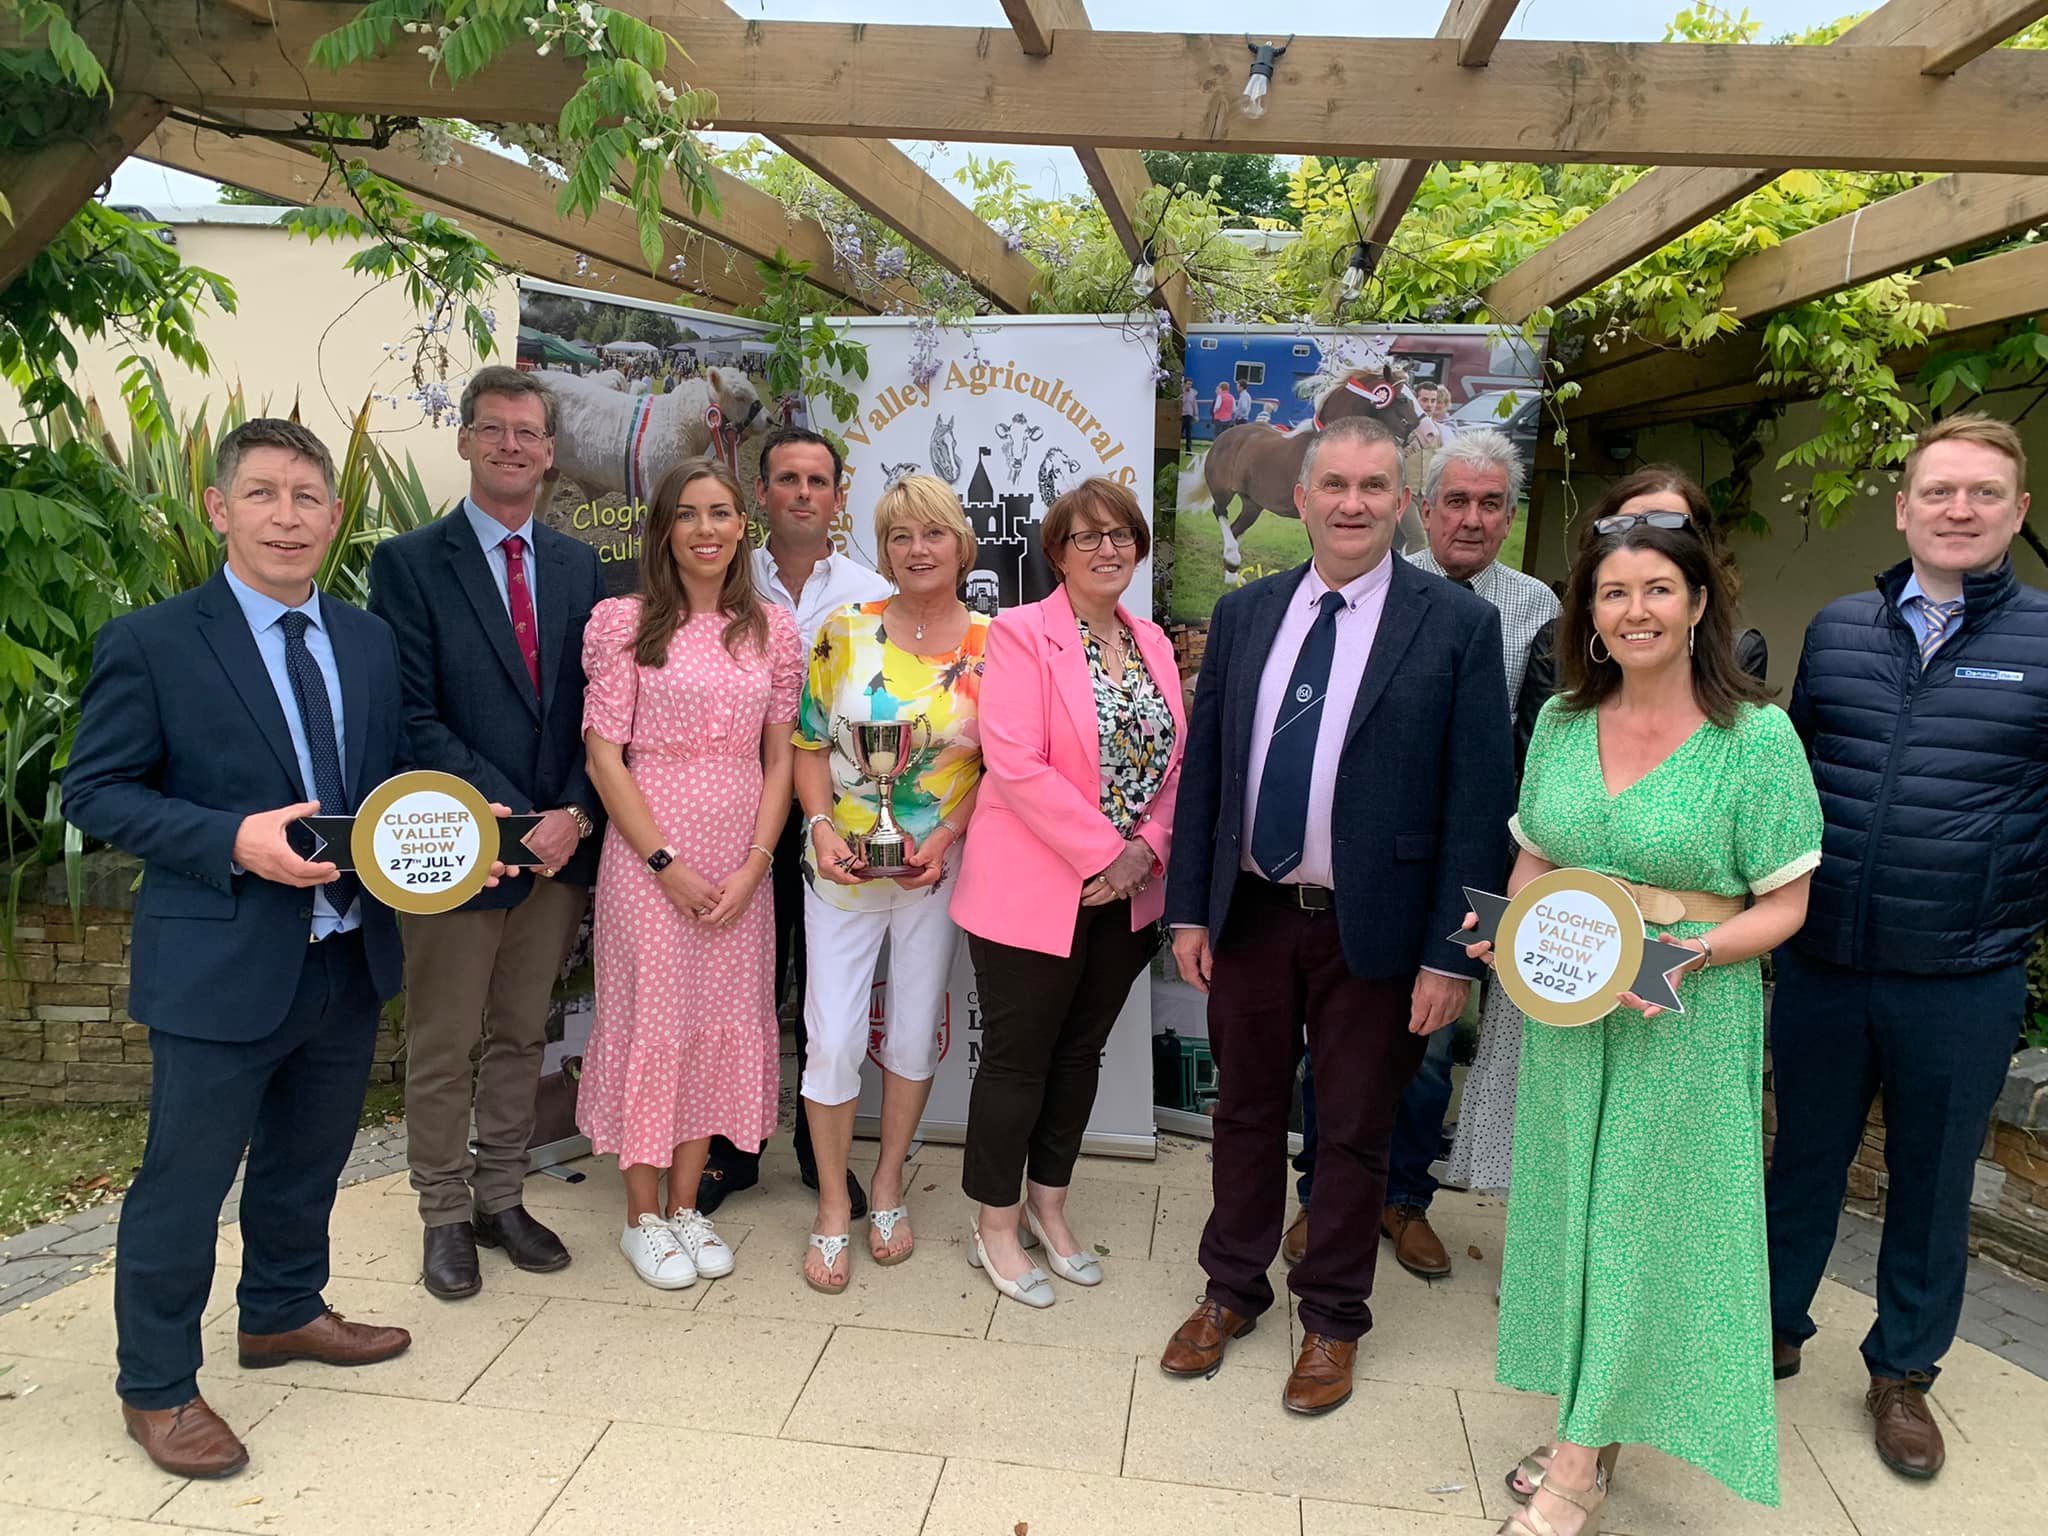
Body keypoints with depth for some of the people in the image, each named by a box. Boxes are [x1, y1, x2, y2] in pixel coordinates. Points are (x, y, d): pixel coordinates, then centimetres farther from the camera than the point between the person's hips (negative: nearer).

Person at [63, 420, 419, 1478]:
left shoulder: (368, 642, 7)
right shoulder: (150, 643, -9)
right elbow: (93, 792, -9)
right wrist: (235, 839, -23)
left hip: (350, 958, 6)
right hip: (221, 965, -5)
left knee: (308, 1161, 22)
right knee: (183, 1182, 6)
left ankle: (282, 1313, 45)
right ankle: (156, 1387, 26)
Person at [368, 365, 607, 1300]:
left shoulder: (578, 567, 9)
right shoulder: (410, 561, -4)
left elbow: (594, 709, 6)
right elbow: (414, 717, -11)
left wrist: (574, 815, -8)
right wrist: (512, 820, -16)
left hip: (559, 845, 4)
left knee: (522, 1036, 15)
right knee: (442, 1048, 8)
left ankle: (501, 1197, 29)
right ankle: (444, 1216, 24)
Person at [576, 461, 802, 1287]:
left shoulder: (773, 627, 5)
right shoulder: (627, 623, -4)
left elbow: (780, 757, 6)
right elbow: (604, 757, -7)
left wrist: (754, 864, -5)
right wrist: (668, 864, -11)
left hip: (741, 863, 4)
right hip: (648, 854, -3)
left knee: (725, 1021, 9)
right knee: (650, 1017, 4)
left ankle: (686, 1205, 26)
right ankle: (643, 1217, 20)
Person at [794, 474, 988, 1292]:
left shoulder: (990, 646, -3)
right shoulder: (845, 632, -3)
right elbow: (810, 744, 1)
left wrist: (949, 835, -12)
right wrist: (822, 827, -13)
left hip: (939, 868, 1)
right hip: (842, 863, -1)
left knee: (916, 1035, 12)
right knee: (833, 1037, 1)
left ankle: (888, 1186, 33)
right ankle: (832, 1209, 20)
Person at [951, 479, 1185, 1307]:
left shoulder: (1153, 643, 10)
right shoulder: (1022, 633, -10)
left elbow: (1175, 761, 8)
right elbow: (1016, 762, -20)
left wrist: (1145, 849, -9)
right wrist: (1102, 854, -20)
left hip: (1127, 894, 6)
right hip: (1034, 891, -6)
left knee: (1080, 1054, 17)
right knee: (1018, 1059, 6)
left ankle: (1048, 1206, 35)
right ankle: (995, 1227, 23)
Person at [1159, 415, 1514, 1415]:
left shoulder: (1458, 624, -7)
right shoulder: (1244, 614, 4)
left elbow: (1477, 799, -9)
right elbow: (1203, 765, 7)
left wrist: (1452, 954, -12)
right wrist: (1189, 907, 3)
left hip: (1373, 924, -3)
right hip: (1250, 912, 3)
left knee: (1355, 1132, 12)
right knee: (1245, 1111, 17)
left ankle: (1332, 1317, 32)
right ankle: (1232, 1290, 37)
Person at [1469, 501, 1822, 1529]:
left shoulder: (1757, 736, -10)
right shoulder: (1561, 722, 3)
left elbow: (1784, 905, -7)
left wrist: (1688, 953, -24)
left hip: (1686, 1022, -4)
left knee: (1649, 1223, 3)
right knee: (1572, 1208, 13)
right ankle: (1592, 1431, 31)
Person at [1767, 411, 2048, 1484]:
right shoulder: (1836, 630, 3)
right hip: (1822, 965, 2)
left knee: (1933, 1182, 14)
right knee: (1804, 1155, 16)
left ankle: (1903, 1373, 33)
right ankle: (1777, 1325, 36)